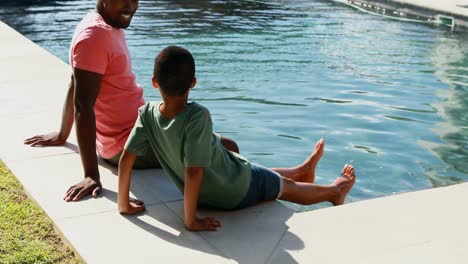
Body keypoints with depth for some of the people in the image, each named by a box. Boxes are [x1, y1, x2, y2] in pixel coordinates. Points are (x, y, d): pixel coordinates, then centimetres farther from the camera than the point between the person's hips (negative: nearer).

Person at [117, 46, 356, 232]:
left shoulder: (147, 114, -21)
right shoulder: (197, 116, -37)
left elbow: (126, 159, -19)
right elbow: (193, 171, -38)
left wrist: (124, 204, -8)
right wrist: (190, 220, -29)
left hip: (204, 194, 6)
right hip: (236, 191, -5)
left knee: (267, 174, 33)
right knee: (290, 188, 24)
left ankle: (303, 171, 61)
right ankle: (334, 191, 53)